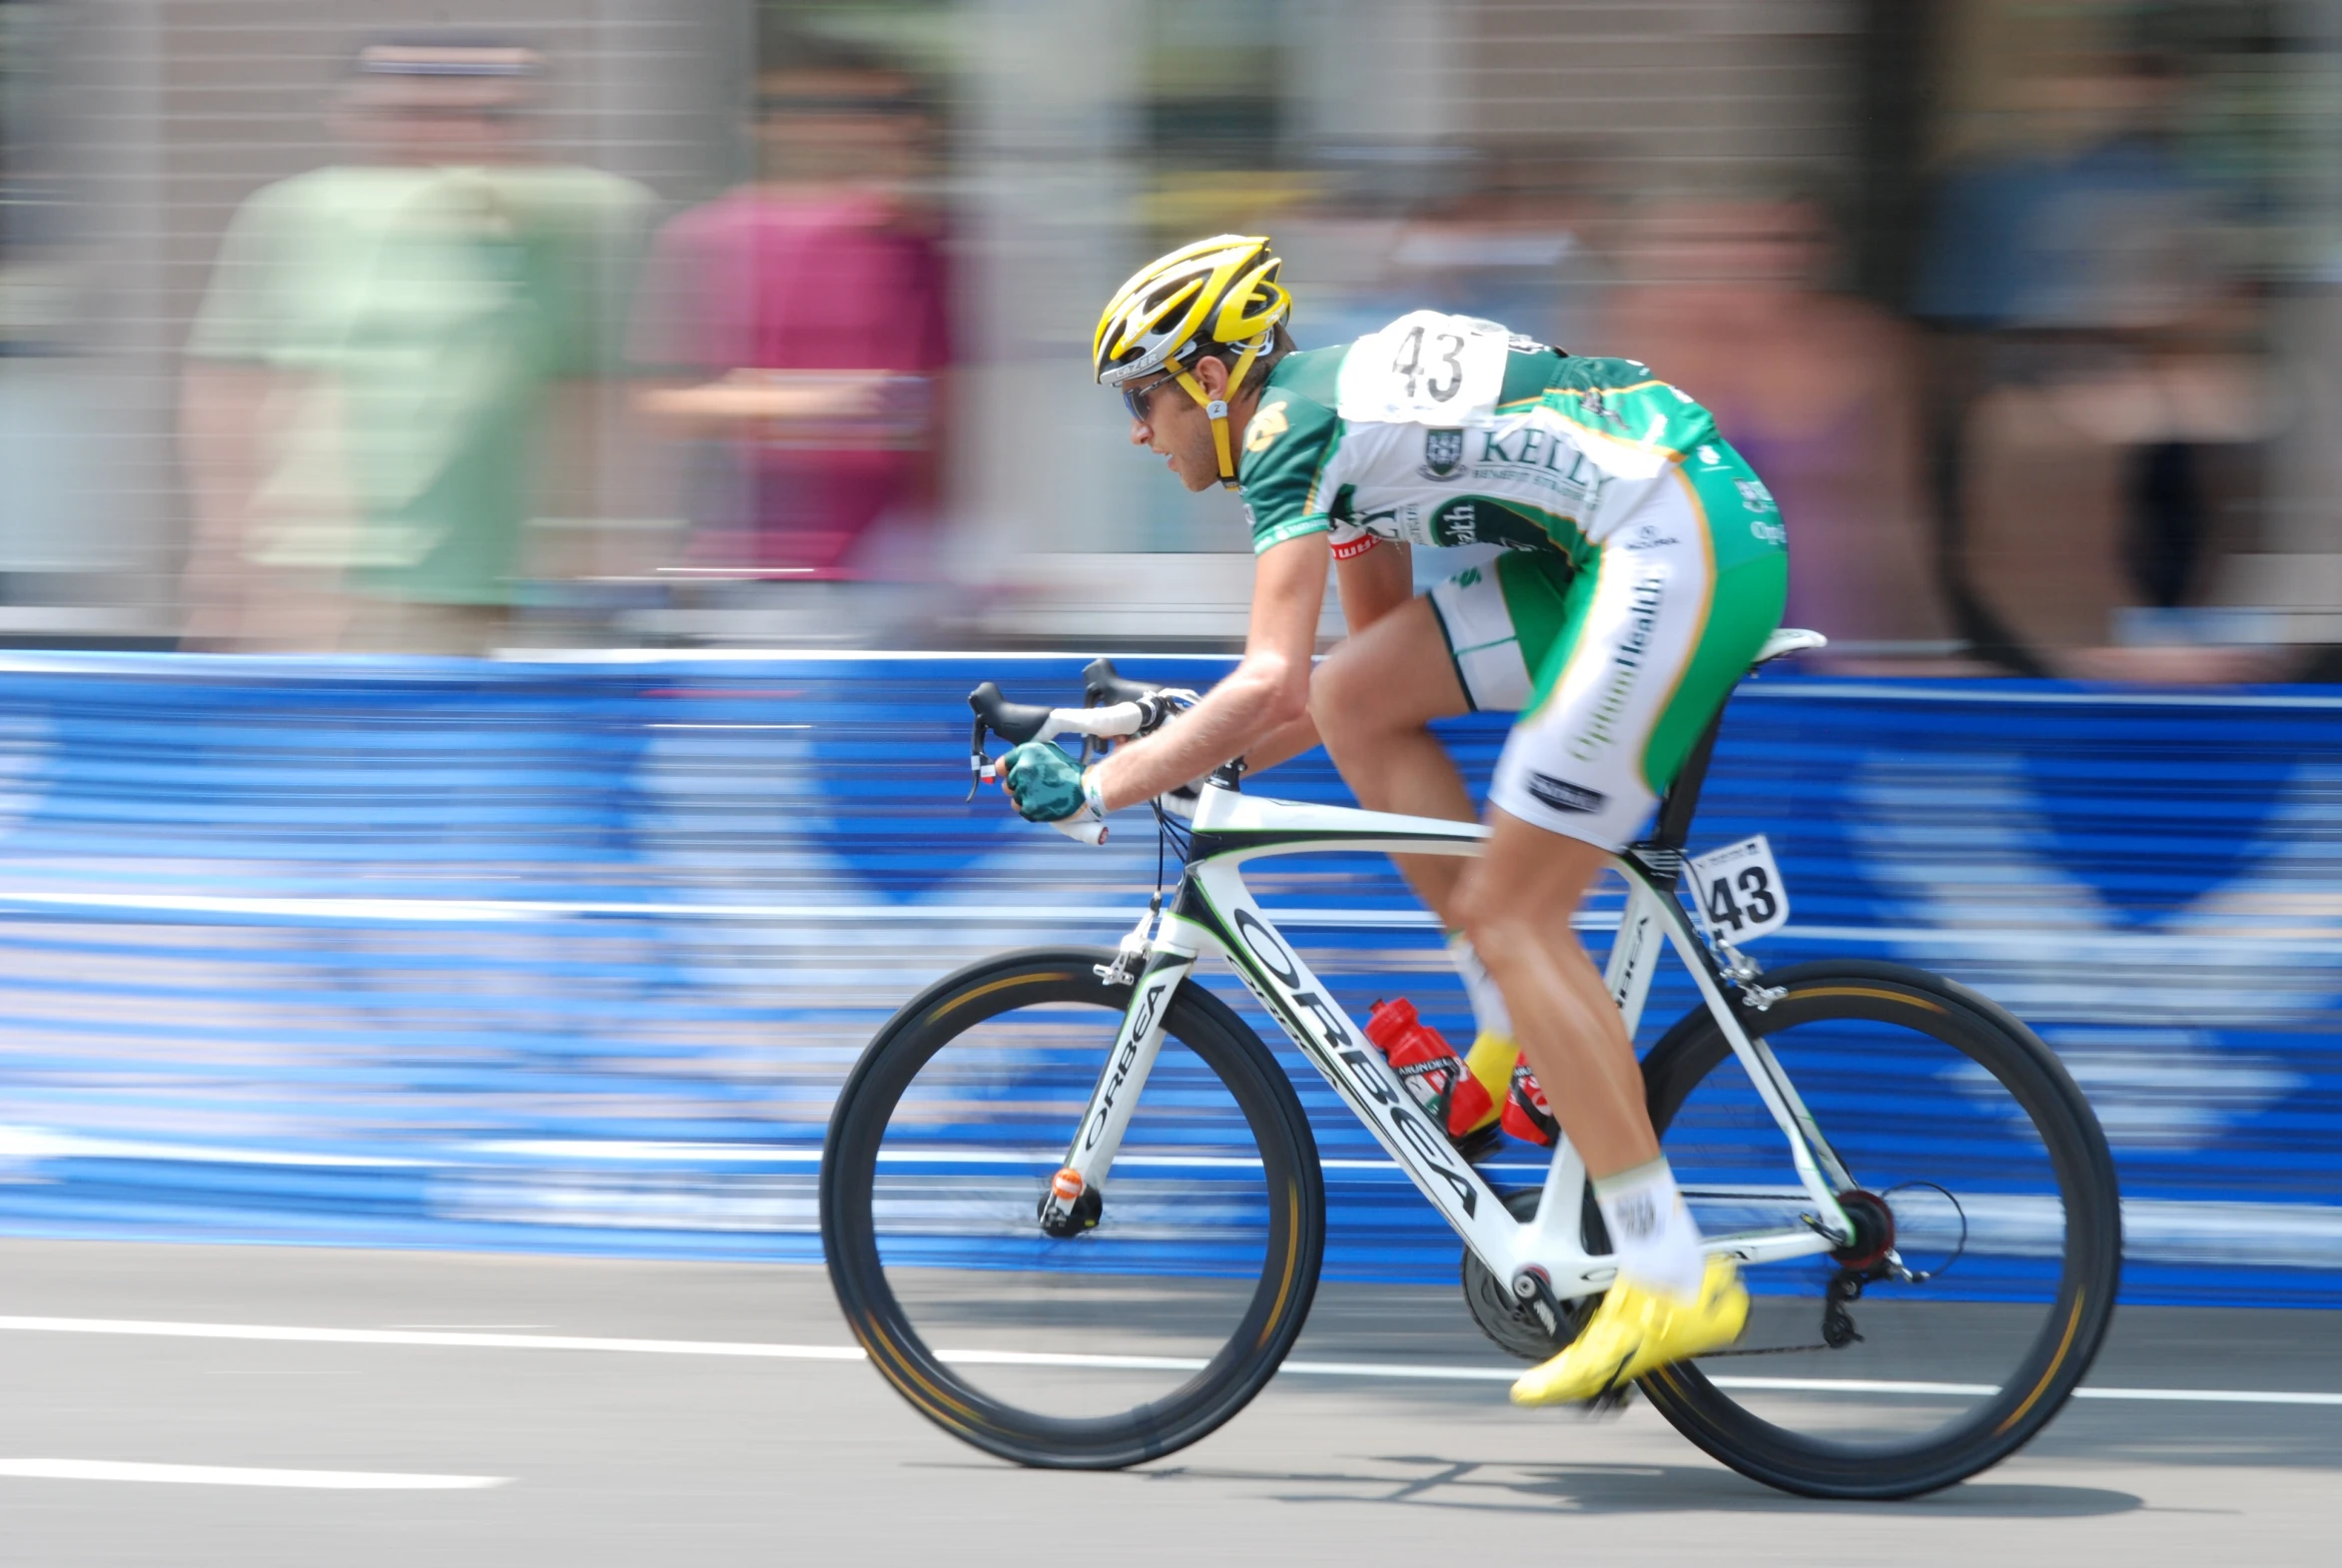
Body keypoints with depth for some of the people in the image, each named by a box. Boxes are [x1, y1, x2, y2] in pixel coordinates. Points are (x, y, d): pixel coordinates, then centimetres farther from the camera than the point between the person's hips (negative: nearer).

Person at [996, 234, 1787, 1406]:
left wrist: (1101, 785, -9)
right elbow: (1349, 668, 30)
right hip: (1640, 547, 10)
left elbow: (1268, 682, -16)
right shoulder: (1341, 406, 23)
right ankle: (1525, 1036, 11)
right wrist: (1203, 754, 24)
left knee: (1509, 911, -8)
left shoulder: (1289, 426, -6)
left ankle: (1670, 1278, -9)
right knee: (1357, 704, 10)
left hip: (1681, 547, -10)